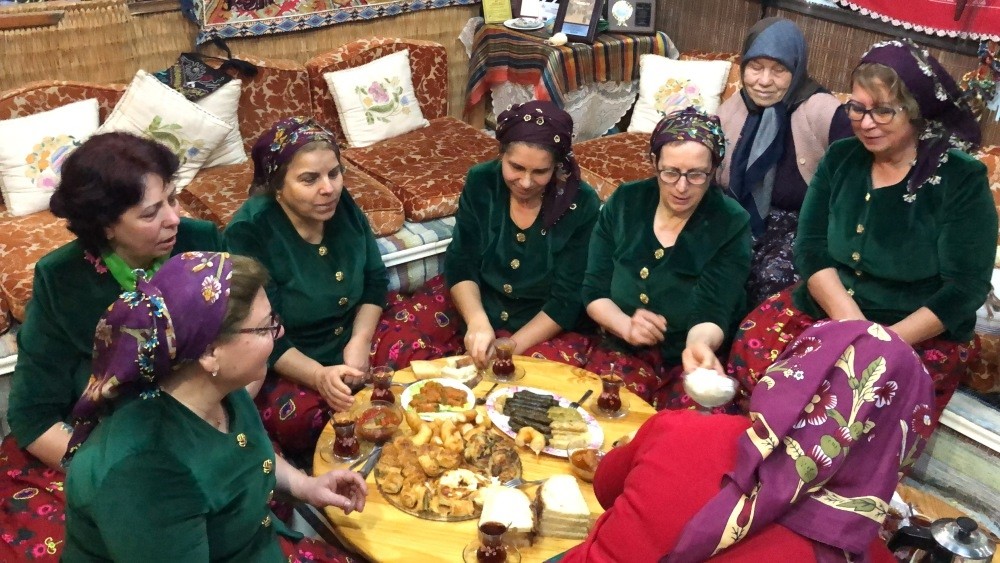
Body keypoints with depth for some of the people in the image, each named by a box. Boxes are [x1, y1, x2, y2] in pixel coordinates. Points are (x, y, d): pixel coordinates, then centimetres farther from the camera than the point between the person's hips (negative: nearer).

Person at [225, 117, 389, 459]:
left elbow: (376, 280, 5)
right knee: (301, 419, -36)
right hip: (284, 366, -6)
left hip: (352, 343, 6)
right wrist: (319, 375, -33)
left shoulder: (343, 206, -3)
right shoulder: (249, 234, -20)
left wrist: (360, 342, -11)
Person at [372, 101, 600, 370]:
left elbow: (568, 298, -15)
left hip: (548, 326, -1)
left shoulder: (582, 205, -17)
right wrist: (477, 321, -28)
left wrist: (512, 347, -25)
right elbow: (460, 264, -8)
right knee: (391, 338, -22)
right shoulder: (481, 182, -10)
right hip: (474, 303, 2)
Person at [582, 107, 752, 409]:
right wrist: (625, 326, -18)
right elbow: (594, 291, 3)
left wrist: (700, 345, -37)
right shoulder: (625, 203, 1)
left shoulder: (731, 225, -6)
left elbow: (712, 313, -13)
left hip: (694, 361, -2)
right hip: (624, 350, 3)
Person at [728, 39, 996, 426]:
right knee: (751, 344, -23)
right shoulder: (840, 158, 4)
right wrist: (849, 320, -18)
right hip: (822, 308, 4)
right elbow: (810, 249, -2)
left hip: (923, 334, -3)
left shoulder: (962, 180, -8)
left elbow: (965, 288, -11)